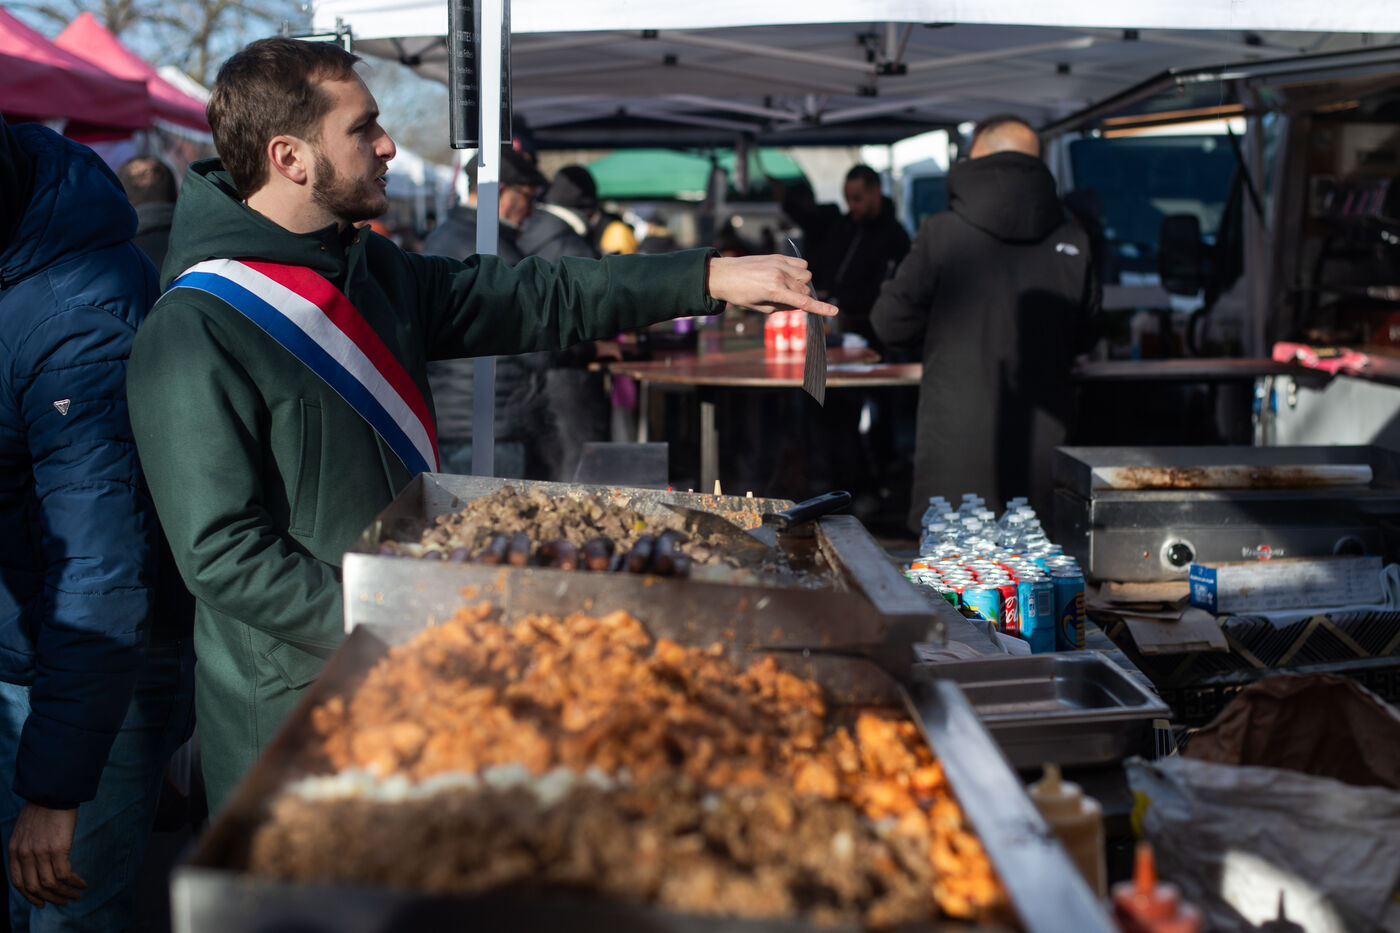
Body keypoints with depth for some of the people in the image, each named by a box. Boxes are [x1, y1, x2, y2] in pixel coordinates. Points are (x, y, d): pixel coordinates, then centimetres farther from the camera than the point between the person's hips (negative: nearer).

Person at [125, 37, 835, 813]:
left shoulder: (377, 274, 6)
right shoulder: (194, 335, -18)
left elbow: (532, 300, 7)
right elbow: (222, 556, -20)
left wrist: (710, 278, 1)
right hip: (292, 712, -7)